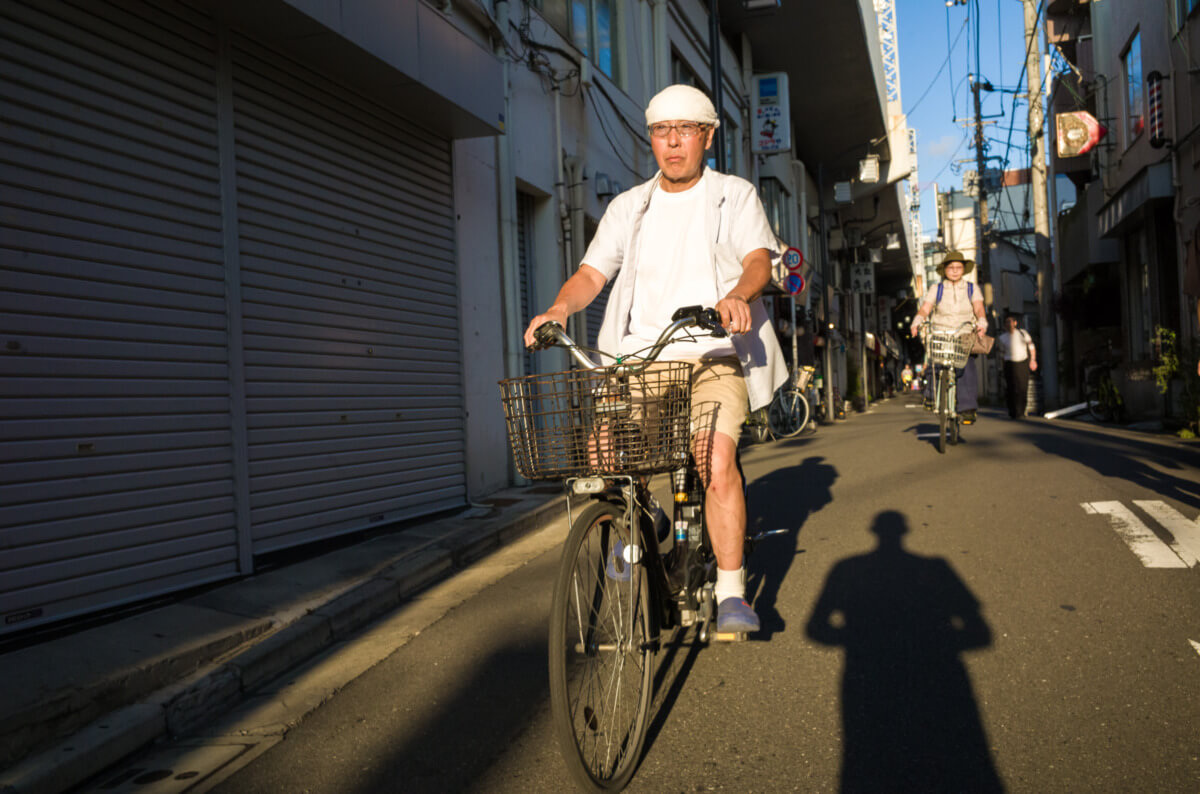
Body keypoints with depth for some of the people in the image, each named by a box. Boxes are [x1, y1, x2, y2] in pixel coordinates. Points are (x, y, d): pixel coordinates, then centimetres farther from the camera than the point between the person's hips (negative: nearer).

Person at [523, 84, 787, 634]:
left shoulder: (735, 196, 12)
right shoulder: (628, 207, 18)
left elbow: (759, 259, -4)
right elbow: (592, 272, 9)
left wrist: (737, 295, -27)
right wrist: (561, 307, -13)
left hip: (713, 356, -2)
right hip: (638, 358, 3)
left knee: (716, 462, -22)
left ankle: (731, 593, -8)